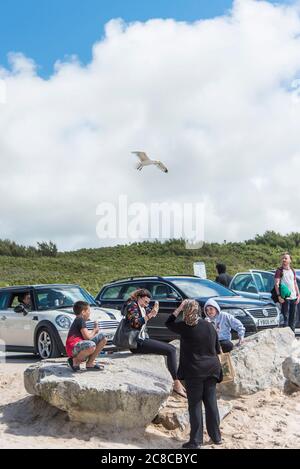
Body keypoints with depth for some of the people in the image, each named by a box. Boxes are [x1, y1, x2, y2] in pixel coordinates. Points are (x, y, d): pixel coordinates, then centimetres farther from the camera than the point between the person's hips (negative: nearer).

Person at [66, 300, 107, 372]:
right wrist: (94, 331, 2)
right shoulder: (80, 320, -10)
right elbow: (87, 337, -16)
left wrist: (94, 332, 8)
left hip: (80, 346, 10)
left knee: (103, 338, 9)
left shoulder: (79, 320, 21)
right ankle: (75, 361, -11)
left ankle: (90, 363, 4)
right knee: (91, 346, -42)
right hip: (73, 348, -10)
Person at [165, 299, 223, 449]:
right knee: (211, 403, 13)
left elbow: (169, 323, 5)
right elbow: (217, 349, 12)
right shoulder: (210, 326, 4)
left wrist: (179, 308, 3)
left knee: (195, 405, 2)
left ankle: (196, 440, 4)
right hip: (212, 370, 5)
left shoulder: (185, 327, -12)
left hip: (194, 372, -5)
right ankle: (216, 437, 20)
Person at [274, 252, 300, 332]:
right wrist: (279, 295, -17)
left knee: (293, 318, 9)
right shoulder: (279, 271, -1)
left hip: (293, 297, 6)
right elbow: (276, 284, -8)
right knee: (285, 317, -7)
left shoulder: (293, 271, 16)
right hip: (285, 298, -6)